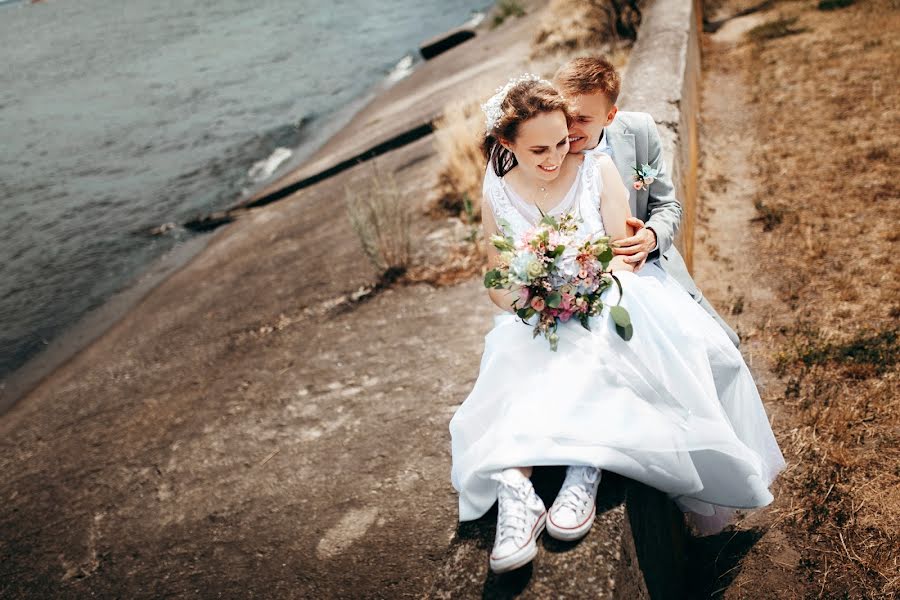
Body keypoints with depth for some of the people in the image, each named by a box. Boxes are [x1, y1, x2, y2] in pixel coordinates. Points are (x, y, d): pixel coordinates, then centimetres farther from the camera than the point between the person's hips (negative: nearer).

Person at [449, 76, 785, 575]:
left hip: (606, 304, 0)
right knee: (521, 366, -34)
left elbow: (622, 254, 1)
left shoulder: (598, 169, 0)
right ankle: (513, 488, -48)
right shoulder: (497, 194, 3)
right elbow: (498, 284, 9)